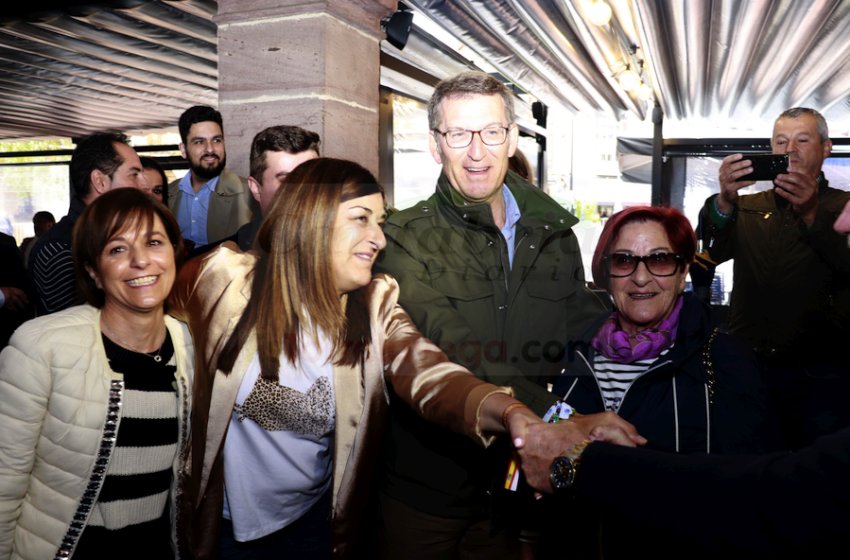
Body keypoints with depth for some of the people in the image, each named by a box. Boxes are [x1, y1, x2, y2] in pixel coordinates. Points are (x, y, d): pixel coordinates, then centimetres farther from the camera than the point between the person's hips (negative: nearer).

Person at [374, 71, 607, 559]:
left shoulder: (555, 234, 3)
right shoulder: (407, 240, -11)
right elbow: (447, 351, -25)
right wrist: (548, 414, -36)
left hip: (527, 479, 4)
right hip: (426, 486, -3)